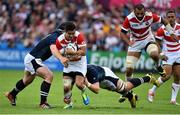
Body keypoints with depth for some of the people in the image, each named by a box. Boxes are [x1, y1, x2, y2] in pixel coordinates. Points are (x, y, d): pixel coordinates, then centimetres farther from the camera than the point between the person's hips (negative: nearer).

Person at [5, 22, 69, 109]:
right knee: (49, 76, -23)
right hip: (33, 59, -11)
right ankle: (43, 103, -19)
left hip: (30, 59, 11)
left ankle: (11, 94, 54)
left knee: (27, 80, 32)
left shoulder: (54, 36, 5)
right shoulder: (54, 37, -25)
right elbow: (53, 49, -46)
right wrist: (61, 58, -64)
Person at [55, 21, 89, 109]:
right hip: (68, 64, 2)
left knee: (79, 84, -18)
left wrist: (72, 52, -36)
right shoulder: (60, 40, -17)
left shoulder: (79, 36, -22)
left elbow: (83, 52, -23)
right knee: (66, 86, -10)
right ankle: (68, 103, 15)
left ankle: (84, 93, 18)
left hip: (80, 63, -2)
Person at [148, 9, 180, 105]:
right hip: (168, 55, -4)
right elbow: (157, 43, -7)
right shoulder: (162, 29, -12)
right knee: (167, 76, -15)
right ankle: (152, 91, 6)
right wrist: (161, 54, -16)